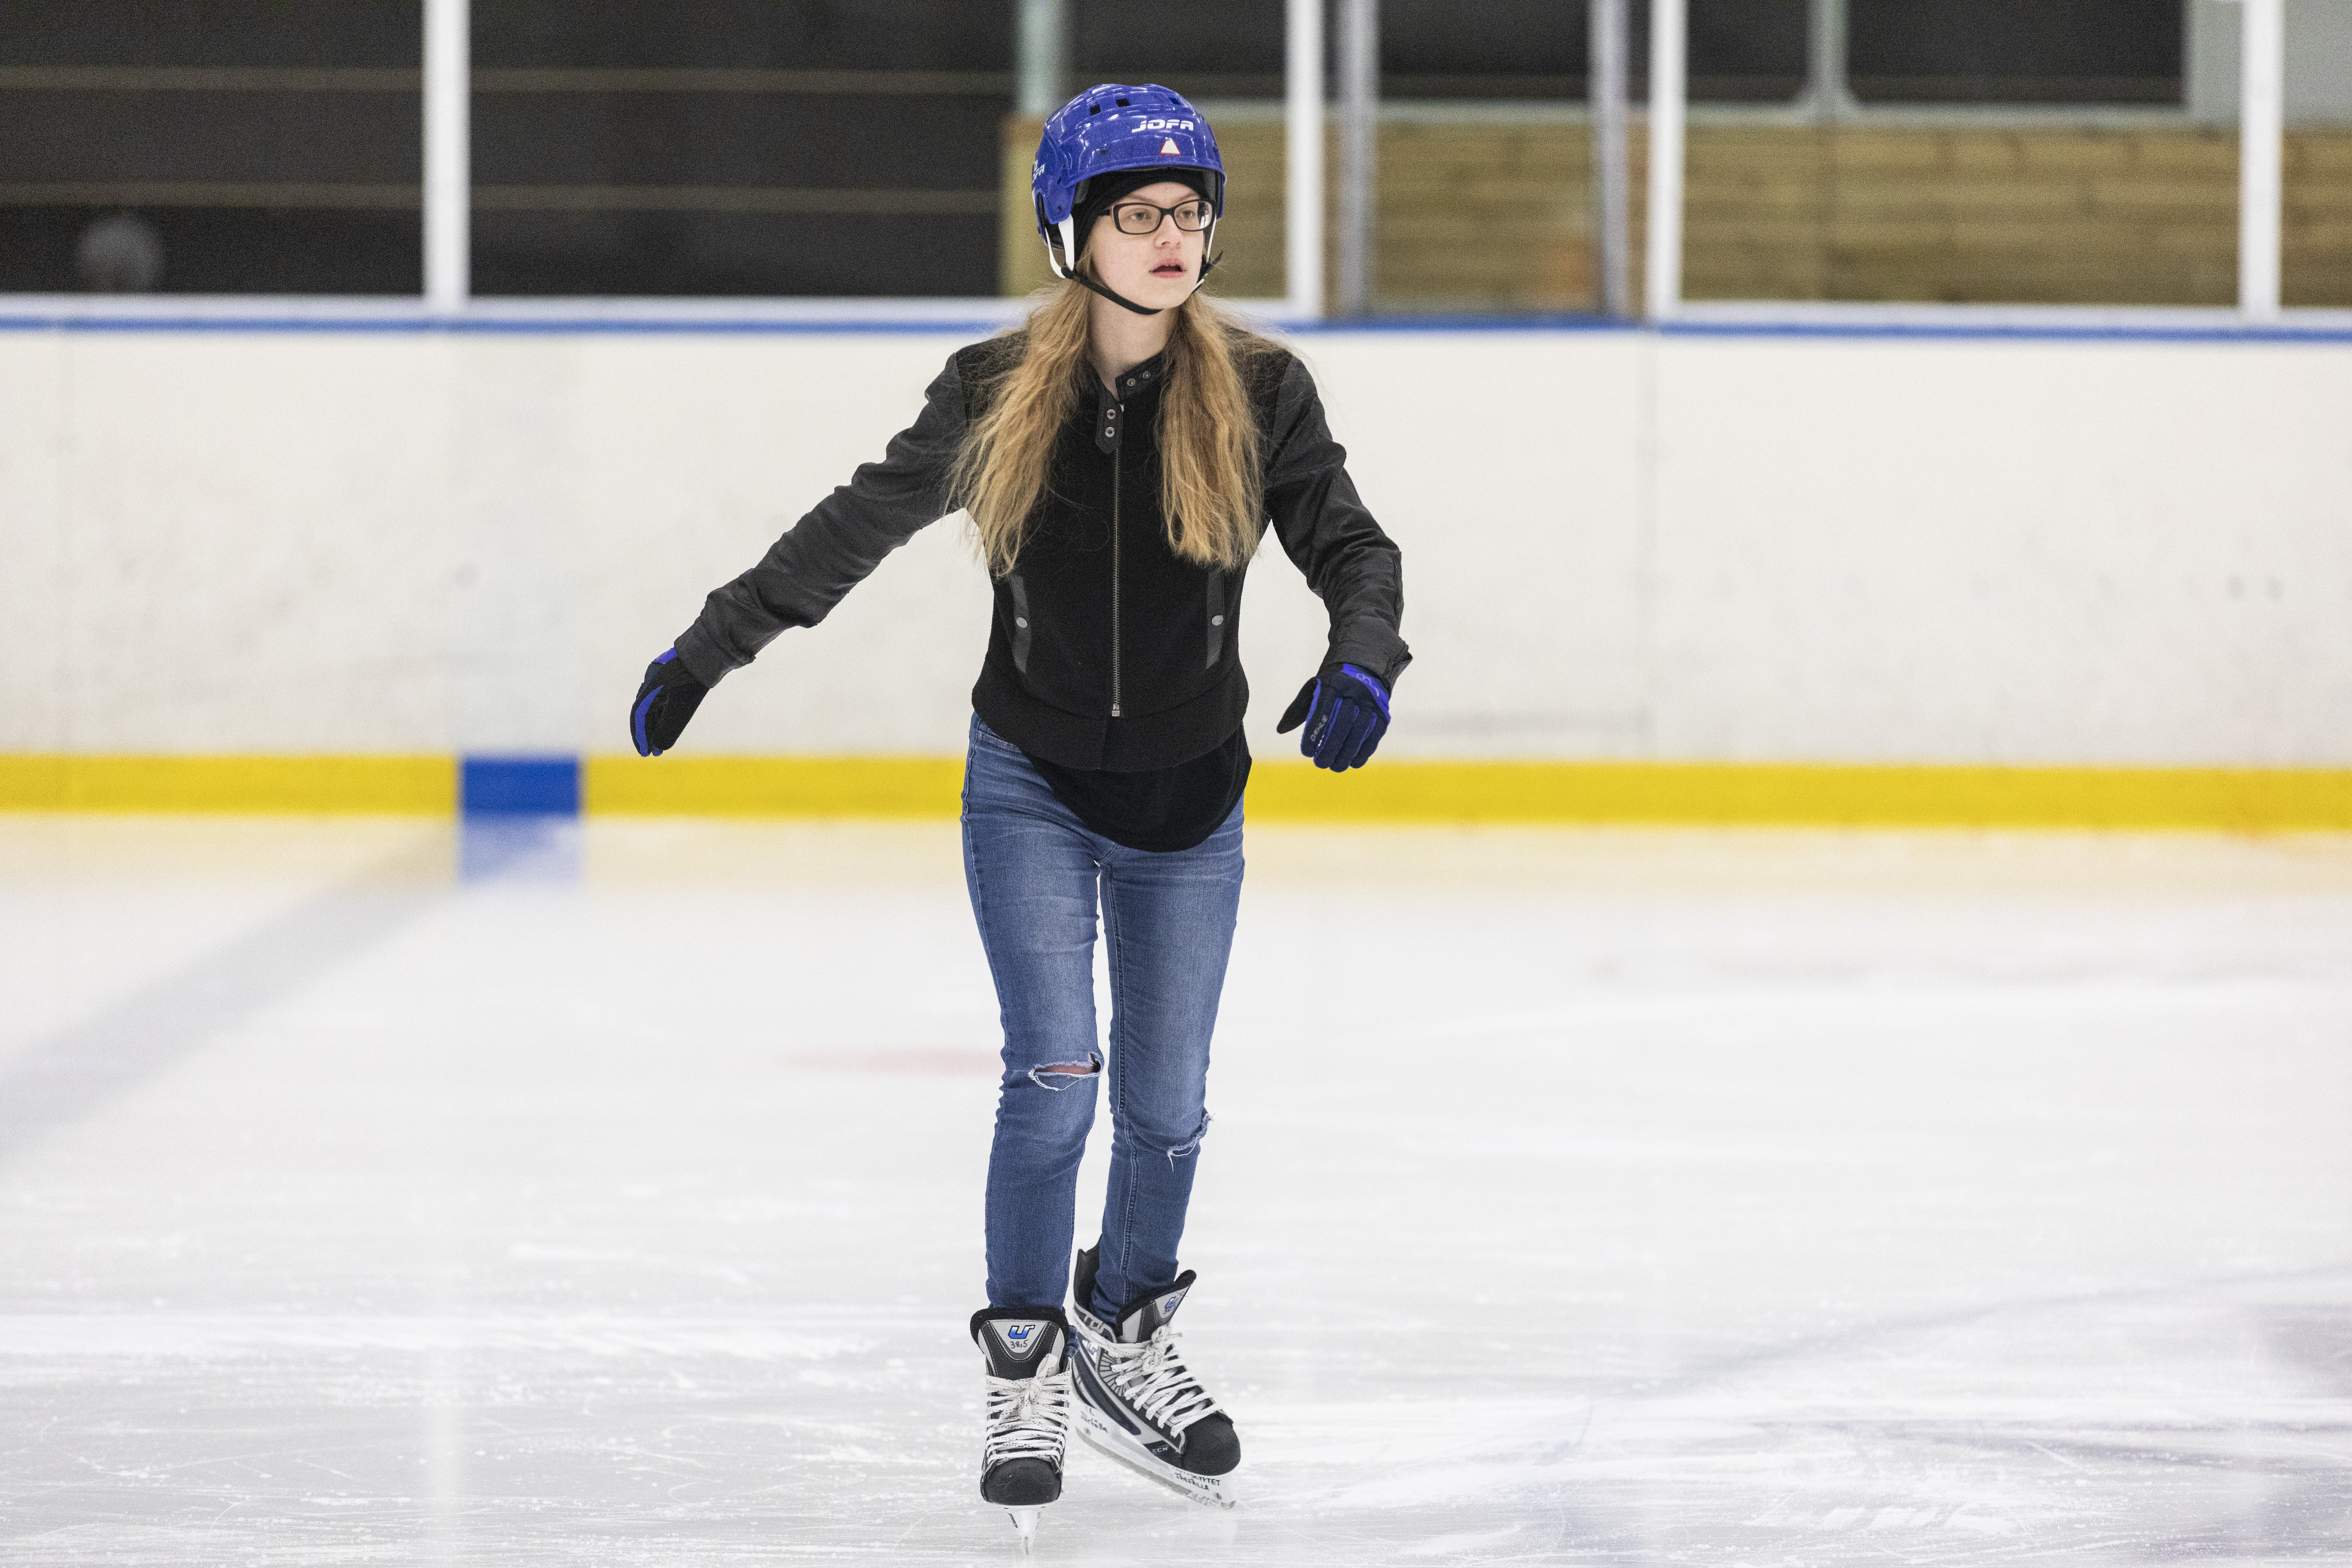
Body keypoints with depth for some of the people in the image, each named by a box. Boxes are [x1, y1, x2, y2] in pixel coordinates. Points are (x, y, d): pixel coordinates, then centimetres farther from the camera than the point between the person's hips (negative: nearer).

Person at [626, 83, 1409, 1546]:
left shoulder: (1258, 391, -10)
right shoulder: (1000, 392, -10)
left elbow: (1352, 544, -11)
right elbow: (857, 528, -3)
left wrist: (1362, 661, -32)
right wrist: (705, 651, -4)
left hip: (1188, 798, 1)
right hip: (1032, 785, -1)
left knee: (1168, 1104, 7)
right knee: (1057, 1075, -12)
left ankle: (1128, 1339, 32)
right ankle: (1023, 1369, 5)